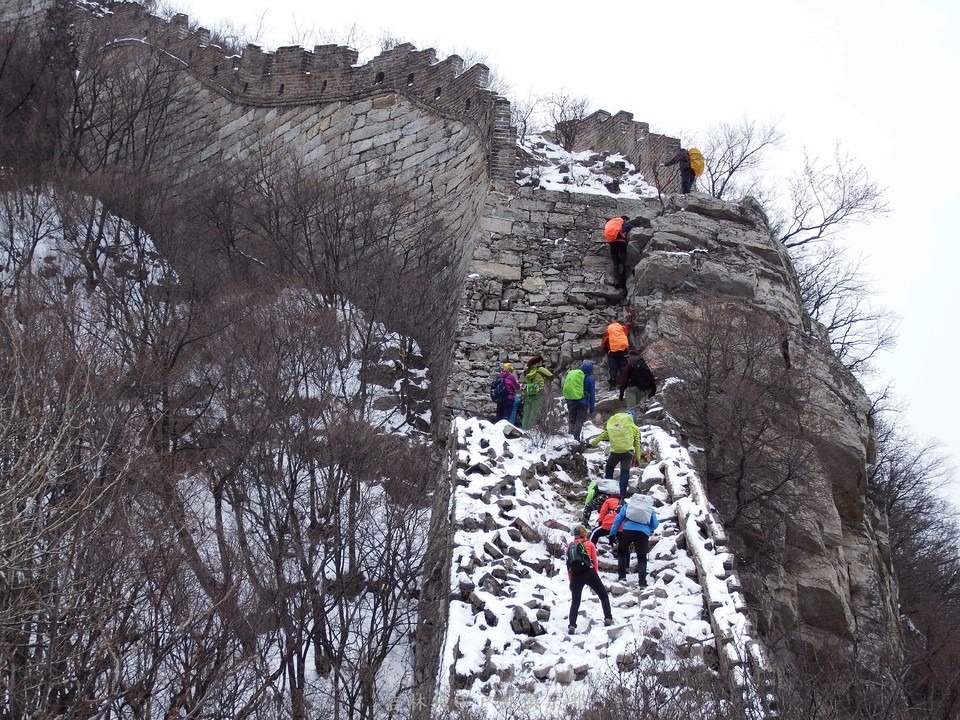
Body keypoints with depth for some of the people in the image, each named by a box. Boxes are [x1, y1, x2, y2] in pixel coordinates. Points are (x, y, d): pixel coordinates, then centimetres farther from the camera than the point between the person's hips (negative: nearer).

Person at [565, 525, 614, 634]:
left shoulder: (569, 547, 17)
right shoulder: (589, 544, 10)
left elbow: (568, 565, 14)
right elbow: (595, 562, 7)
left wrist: (571, 581, 18)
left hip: (575, 576, 3)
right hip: (589, 573, -2)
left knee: (575, 602, 9)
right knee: (603, 596, 14)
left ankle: (571, 625, -6)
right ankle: (608, 618, 4)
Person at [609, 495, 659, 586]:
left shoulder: (628, 505, 26)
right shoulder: (650, 510, 28)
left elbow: (618, 518, 16)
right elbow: (655, 524, 16)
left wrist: (612, 534, 13)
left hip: (628, 530, 0)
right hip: (643, 532, 1)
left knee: (622, 551, 21)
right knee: (642, 557, 13)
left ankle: (622, 575, 8)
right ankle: (642, 582, 0)